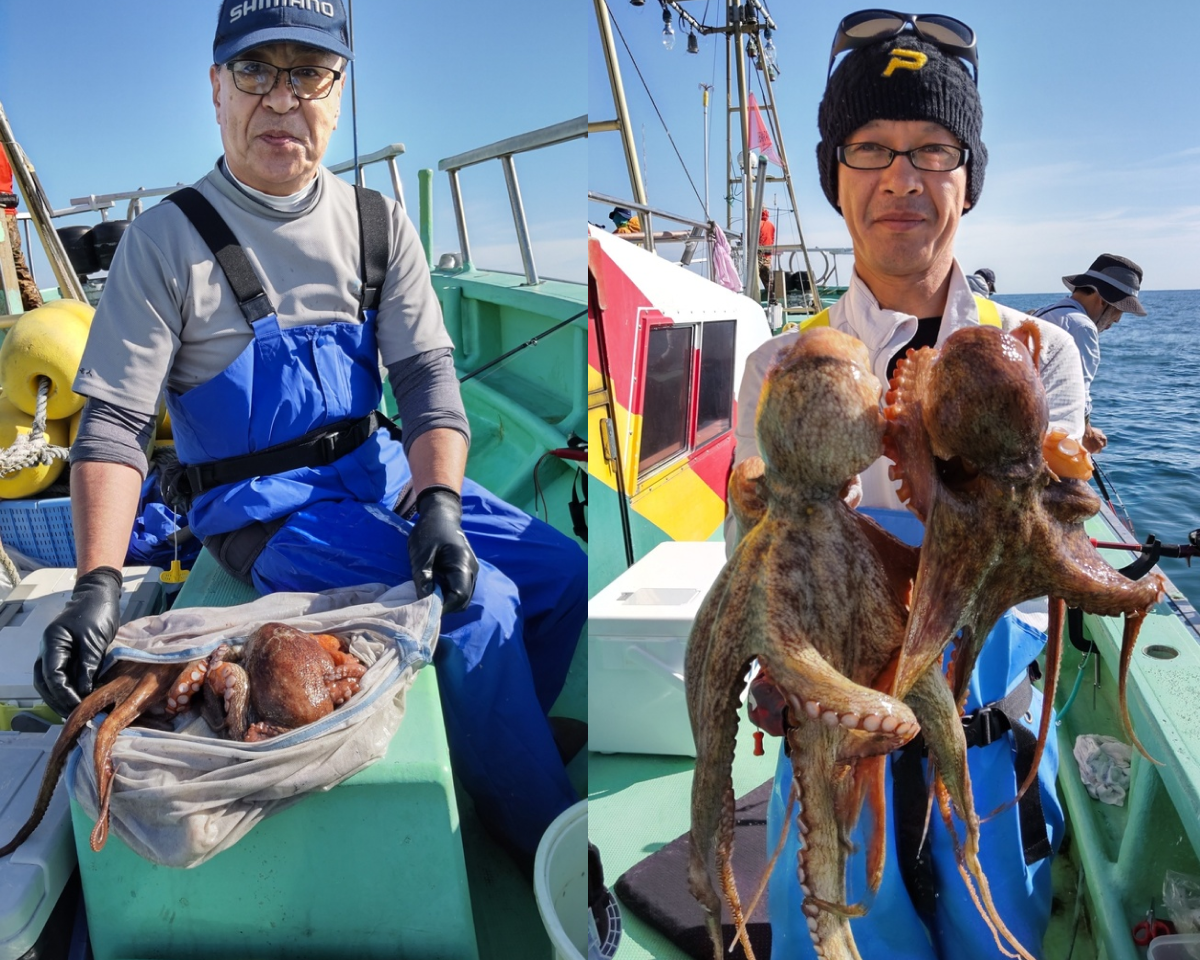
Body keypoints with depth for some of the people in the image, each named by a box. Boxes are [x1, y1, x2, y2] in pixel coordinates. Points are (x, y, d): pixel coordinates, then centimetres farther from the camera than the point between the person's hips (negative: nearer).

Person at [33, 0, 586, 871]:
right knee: (479, 603, -23)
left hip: (382, 470, 6)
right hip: (264, 507, -5)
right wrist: (98, 583, -24)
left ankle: (491, 758, 21)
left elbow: (428, 373, -4)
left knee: (565, 574, -3)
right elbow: (115, 424, -11)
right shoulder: (169, 239, -9)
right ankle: (547, 845, 0)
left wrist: (438, 502, -22)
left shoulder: (378, 224, 3)